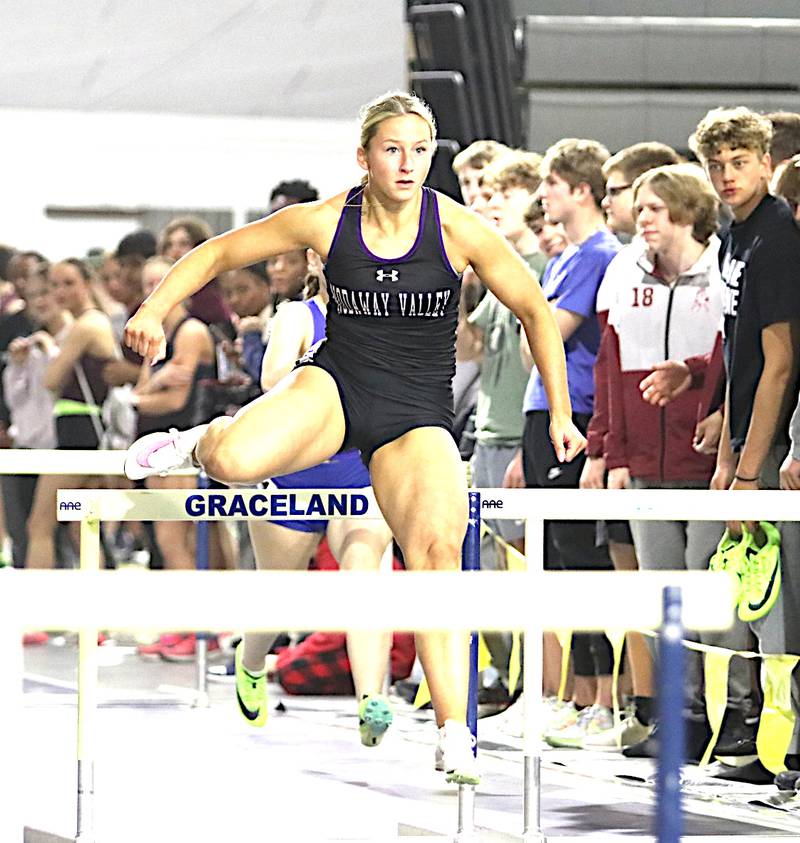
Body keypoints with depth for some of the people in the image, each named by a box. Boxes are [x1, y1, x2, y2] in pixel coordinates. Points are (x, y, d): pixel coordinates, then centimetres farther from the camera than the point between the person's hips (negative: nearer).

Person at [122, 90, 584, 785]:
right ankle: (200, 442, 9)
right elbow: (217, 253, 4)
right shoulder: (325, 222, -7)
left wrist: (560, 416, 5)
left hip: (417, 415, 0)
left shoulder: (460, 230, -9)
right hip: (335, 386, 0)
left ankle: (455, 736, -19)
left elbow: (536, 312, 3)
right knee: (236, 461, -32)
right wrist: (155, 309, -10)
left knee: (438, 547, -24)